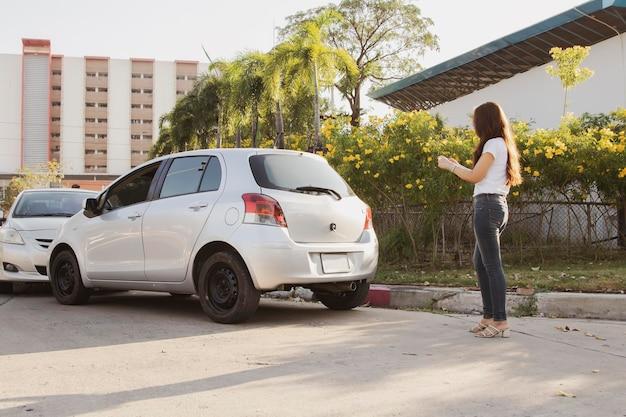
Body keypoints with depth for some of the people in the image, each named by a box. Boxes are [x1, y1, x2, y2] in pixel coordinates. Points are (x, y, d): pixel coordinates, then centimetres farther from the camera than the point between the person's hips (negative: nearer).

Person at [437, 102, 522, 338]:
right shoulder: (502, 144, 20)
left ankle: (500, 322, -11)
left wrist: (449, 166, 1)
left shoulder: (494, 143, -7)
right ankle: (489, 316, 17)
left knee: (492, 264, -10)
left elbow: (475, 177, -11)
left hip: (488, 204, -10)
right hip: (496, 205, 10)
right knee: (480, 263, 13)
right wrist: (457, 166, 22)